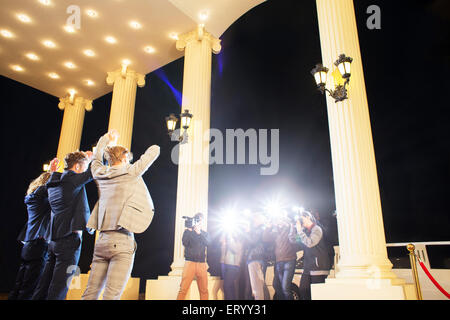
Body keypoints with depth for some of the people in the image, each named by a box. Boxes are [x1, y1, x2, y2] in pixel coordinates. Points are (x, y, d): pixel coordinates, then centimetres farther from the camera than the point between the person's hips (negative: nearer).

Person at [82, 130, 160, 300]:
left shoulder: (100, 174, 12)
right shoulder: (131, 172, -2)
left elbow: (96, 159, 35)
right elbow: (155, 150, 4)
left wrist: (106, 139, 45)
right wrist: (153, 149, 27)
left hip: (102, 241, 6)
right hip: (122, 241, -6)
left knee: (90, 294, 8)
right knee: (111, 295, -7)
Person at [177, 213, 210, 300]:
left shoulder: (205, 233, 17)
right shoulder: (188, 231, 10)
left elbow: (207, 243, -2)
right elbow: (185, 243, -6)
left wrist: (199, 232, -10)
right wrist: (190, 231, -9)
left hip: (202, 263, 3)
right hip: (190, 262, -2)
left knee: (204, 290, 1)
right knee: (183, 289, -11)